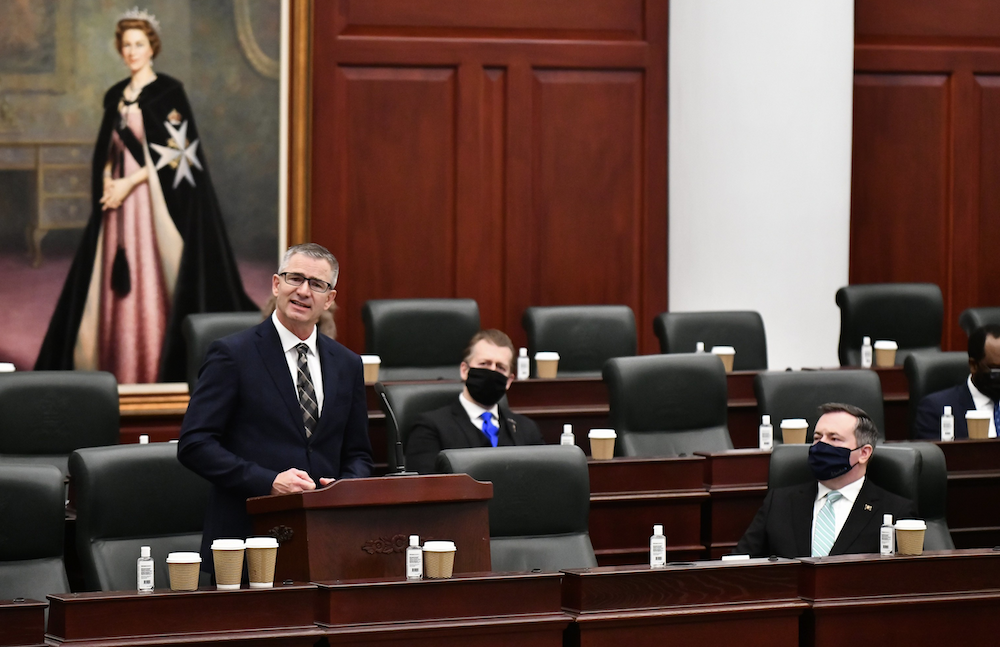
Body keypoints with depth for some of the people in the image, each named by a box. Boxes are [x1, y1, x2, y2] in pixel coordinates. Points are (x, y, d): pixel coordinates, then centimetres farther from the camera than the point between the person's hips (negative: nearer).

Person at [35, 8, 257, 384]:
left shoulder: (169, 91, -5)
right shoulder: (115, 96, 14)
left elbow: (173, 150, -11)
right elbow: (105, 151, 15)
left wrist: (131, 183, -15)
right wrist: (107, 182, -5)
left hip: (155, 201, -6)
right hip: (119, 200, 6)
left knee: (153, 281, -9)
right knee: (120, 282, 4)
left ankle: (158, 371, -6)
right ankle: (123, 369, 8)